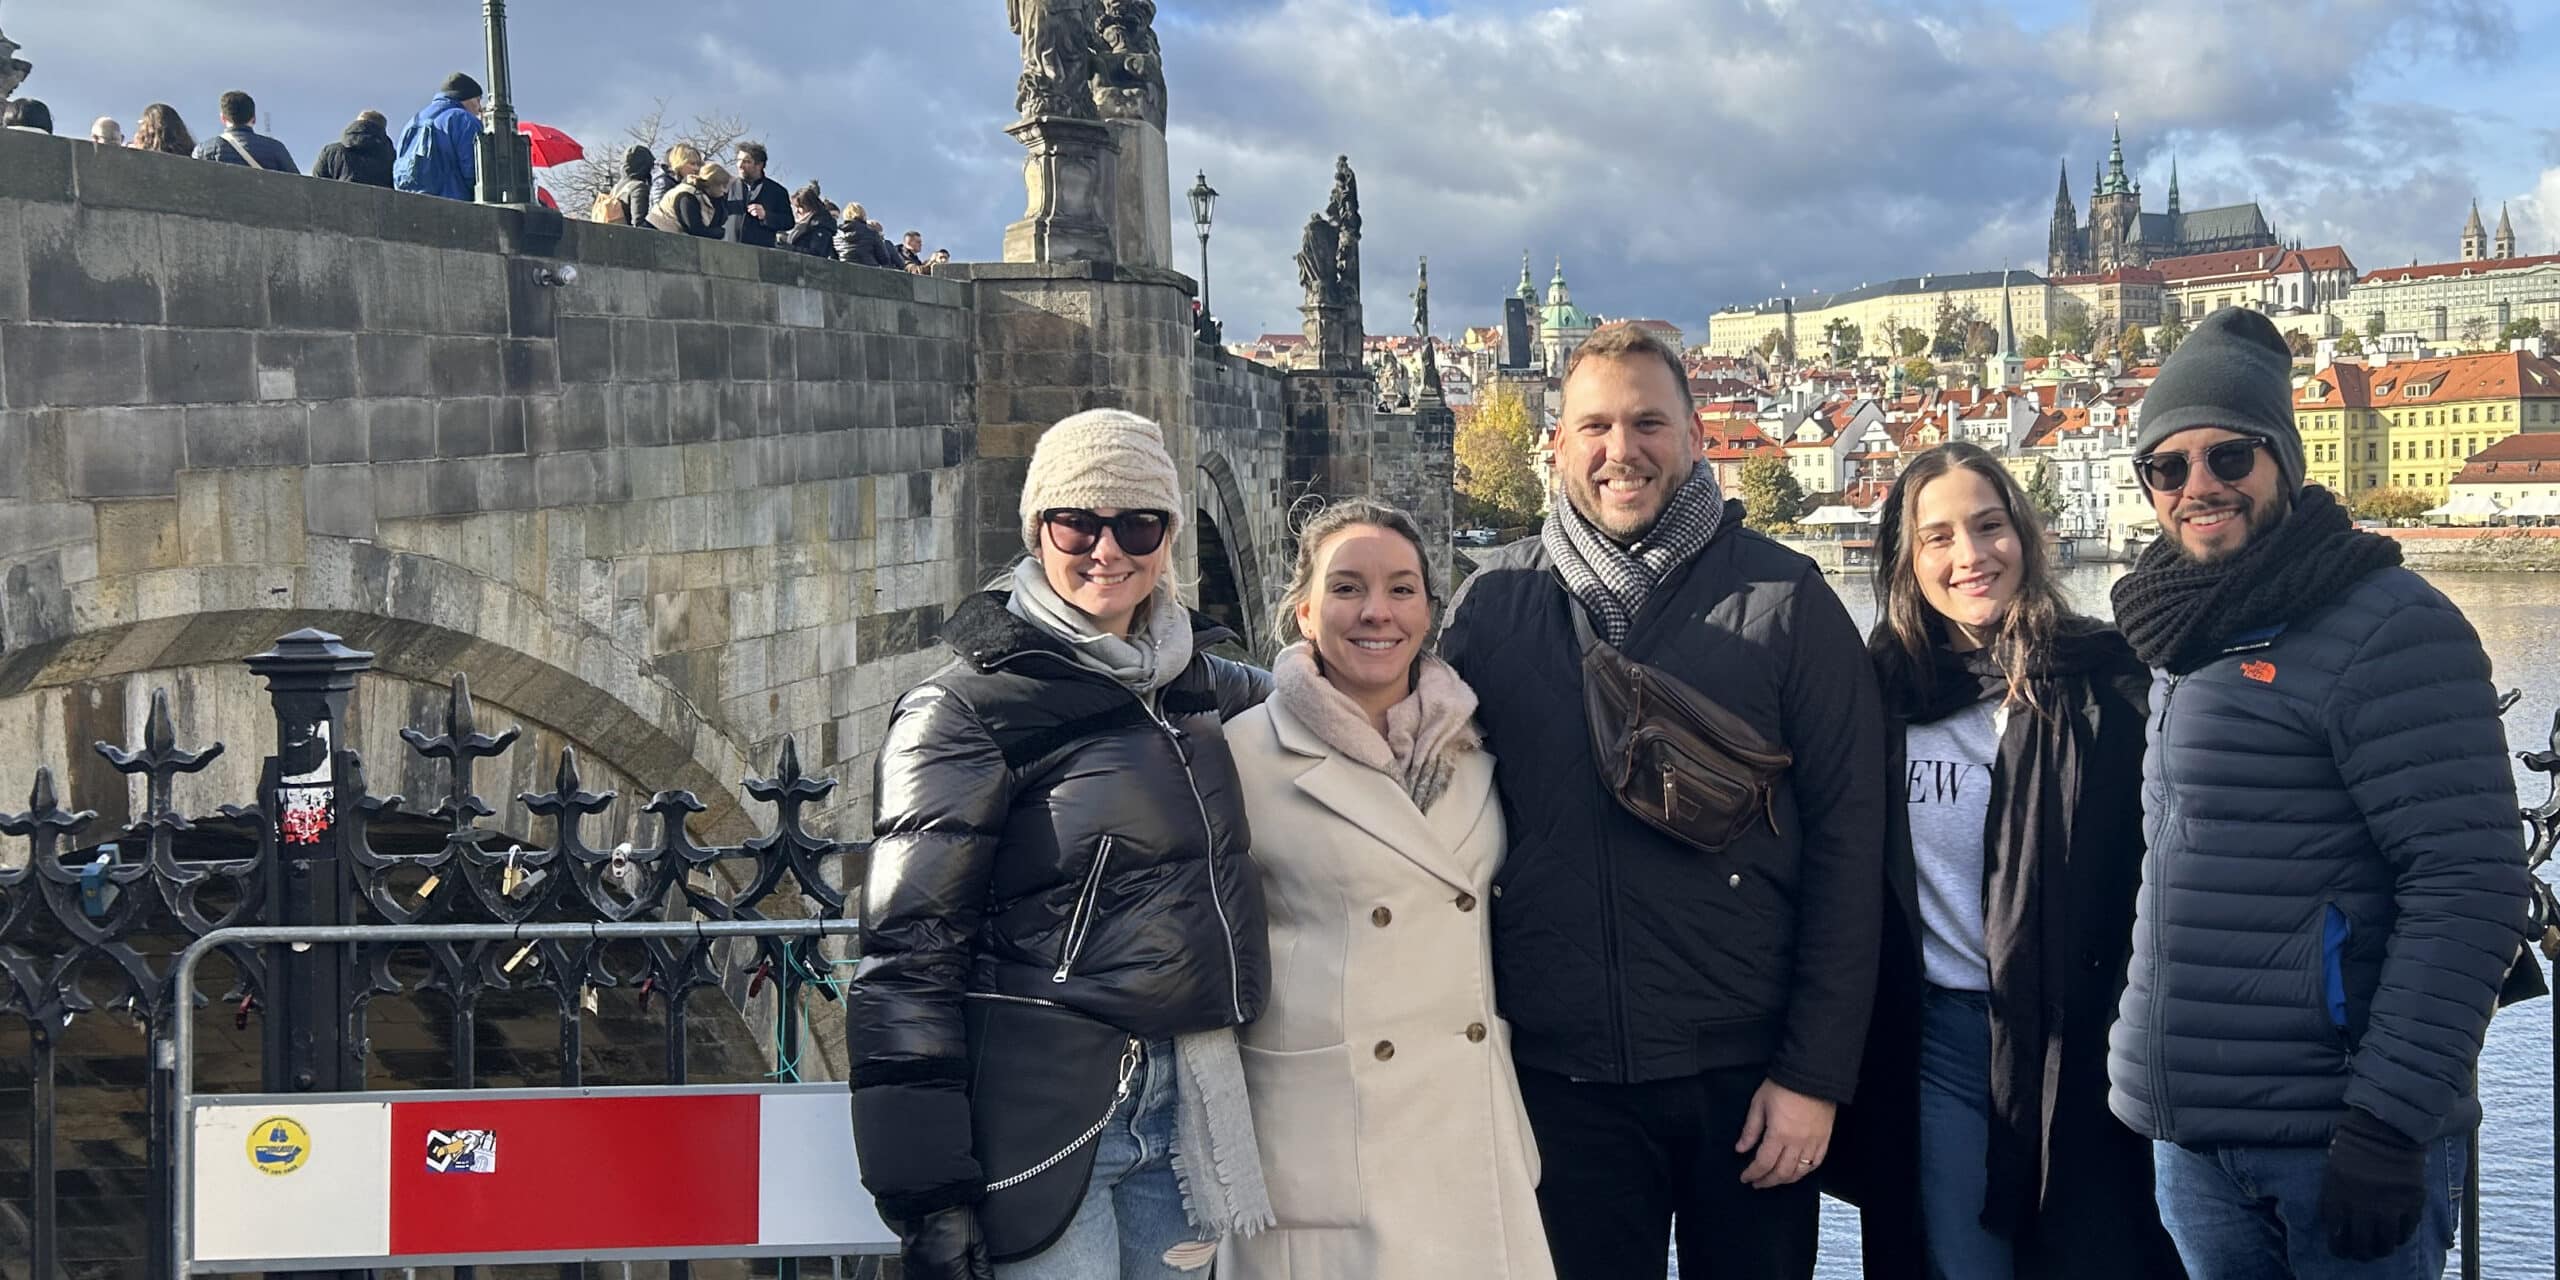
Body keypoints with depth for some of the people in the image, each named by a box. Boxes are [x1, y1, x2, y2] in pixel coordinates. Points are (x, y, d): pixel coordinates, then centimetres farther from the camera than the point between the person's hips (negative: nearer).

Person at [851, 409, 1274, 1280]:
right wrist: (927, 1192, -16)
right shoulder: (969, 710, -6)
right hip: (1043, 1108, -6)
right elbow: (908, 955, -11)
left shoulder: (1199, 685, 11)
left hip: (1186, 1104, 6)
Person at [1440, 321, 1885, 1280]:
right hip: (1560, 1074, 1)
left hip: (1747, 1071, -1)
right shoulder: (1494, 605, 3)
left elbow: (1847, 842, -4)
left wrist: (1816, 1074, -8)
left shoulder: (1783, 598, -3)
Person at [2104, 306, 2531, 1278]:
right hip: (2188, 1142, 7)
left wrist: (2389, 1122, -20)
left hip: (2336, 1148, -7)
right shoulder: (2181, 646, 13)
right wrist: (2144, 1073, 14)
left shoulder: (2387, 629, -9)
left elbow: (2468, 890, -15)